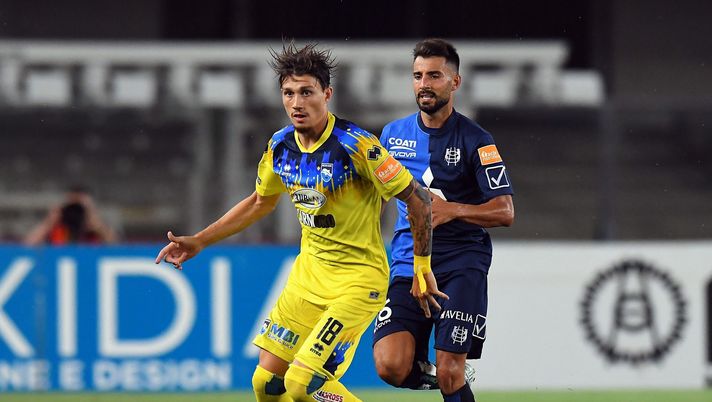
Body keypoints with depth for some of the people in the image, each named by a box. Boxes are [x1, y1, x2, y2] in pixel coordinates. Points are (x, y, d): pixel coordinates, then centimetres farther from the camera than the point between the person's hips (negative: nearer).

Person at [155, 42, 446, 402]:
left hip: (358, 280, -7)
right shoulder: (280, 147, 1)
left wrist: (423, 270, -10)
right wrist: (198, 242, 19)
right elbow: (260, 202, 21)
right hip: (309, 273, 7)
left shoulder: (356, 145, -20)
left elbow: (418, 199, -14)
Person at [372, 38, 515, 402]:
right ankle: (426, 371, 17)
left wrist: (451, 210, -19)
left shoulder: (475, 140, -3)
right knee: (391, 367, -15)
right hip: (408, 263, 3)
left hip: (462, 264, -3)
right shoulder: (392, 134, 10)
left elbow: (505, 212, -6)